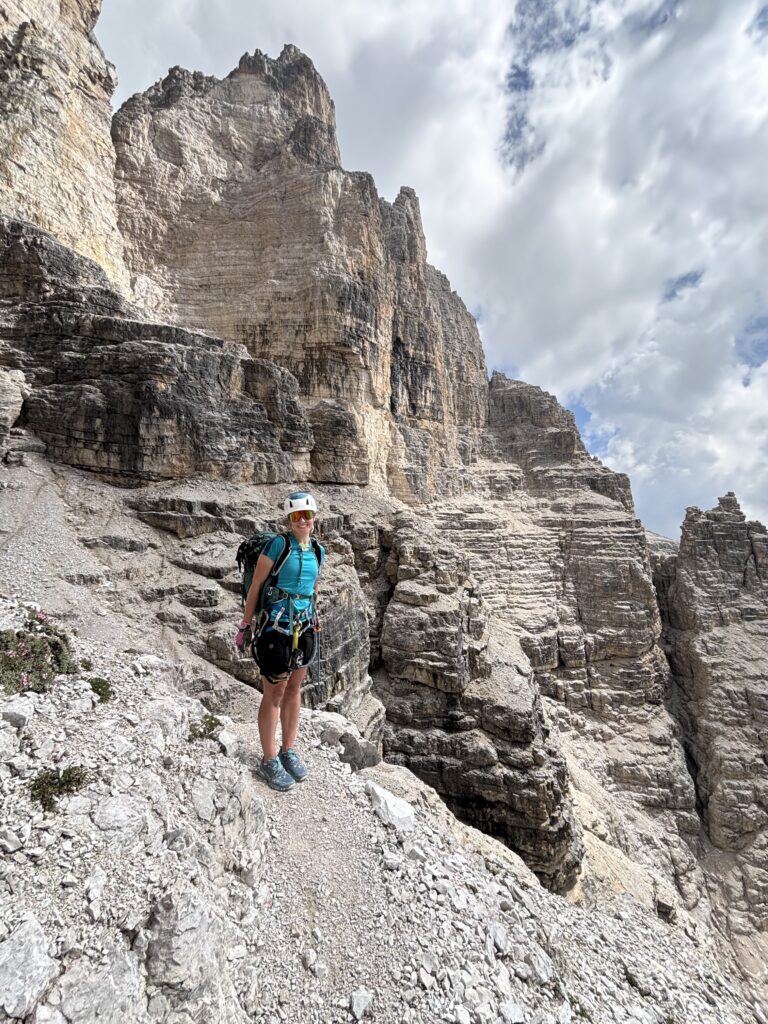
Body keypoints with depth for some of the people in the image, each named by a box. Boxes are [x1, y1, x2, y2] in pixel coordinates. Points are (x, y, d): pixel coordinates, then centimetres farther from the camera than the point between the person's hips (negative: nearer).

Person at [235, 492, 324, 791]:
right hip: (276, 627, -6)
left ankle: (288, 750, 35)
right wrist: (245, 626, -7)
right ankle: (269, 761, 23)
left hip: (304, 627, 6)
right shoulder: (278, 544, -14)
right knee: (274, 695, 6)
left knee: (295, 689, 17)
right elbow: (255, 586, -9)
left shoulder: (318, 551, 4)